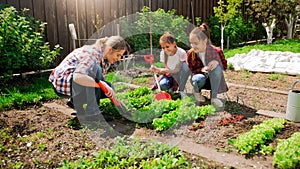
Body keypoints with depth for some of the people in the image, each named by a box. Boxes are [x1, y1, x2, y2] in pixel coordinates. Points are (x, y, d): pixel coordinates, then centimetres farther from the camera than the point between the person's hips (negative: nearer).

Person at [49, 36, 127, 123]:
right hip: (62, 82, -8)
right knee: (95, 69, -32)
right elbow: (78, 77, -40)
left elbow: (101, 80, 7)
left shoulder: (105, 59, 2)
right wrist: (102, 84, -41)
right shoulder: (92, 53, -26)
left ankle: (75, 100, 8)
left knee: (109, 87, -6)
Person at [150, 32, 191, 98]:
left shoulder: (182, 52, -24)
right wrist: (157, 70, -34)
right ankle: (173, 88, 7)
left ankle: (181, 90, -18)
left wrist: (165, 70, -39)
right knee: (163, 85, -32)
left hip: (180, 74, -1)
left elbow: (178, 69, -24)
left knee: (185, 65, -35)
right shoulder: (163, 53, -13)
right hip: (170, 74, 1)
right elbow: (167, 69, -13)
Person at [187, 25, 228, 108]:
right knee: (199, 79, -37)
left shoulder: (215, 51, -18)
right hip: (200, 78, 0)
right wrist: (201, 69, -27)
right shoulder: (190, 54, -14)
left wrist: (217, 62, -29)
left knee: (217, 68, -33)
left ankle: (214, 97, -19)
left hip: (212, 80, 0)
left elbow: (224, 66, -5)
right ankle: (196, 91, 1)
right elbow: (191, 70, -6)